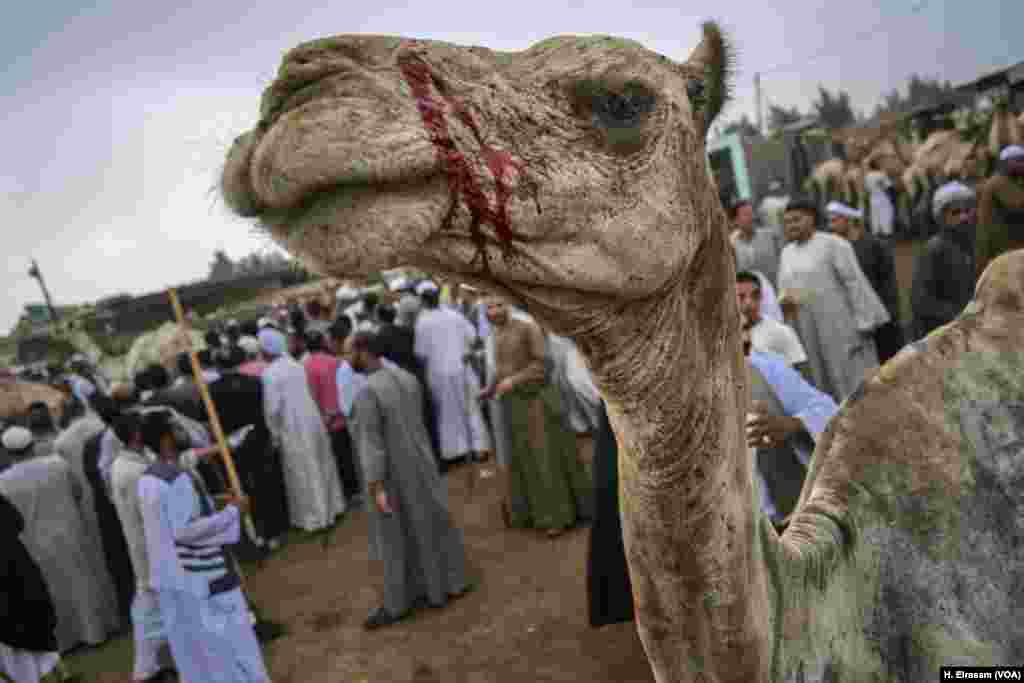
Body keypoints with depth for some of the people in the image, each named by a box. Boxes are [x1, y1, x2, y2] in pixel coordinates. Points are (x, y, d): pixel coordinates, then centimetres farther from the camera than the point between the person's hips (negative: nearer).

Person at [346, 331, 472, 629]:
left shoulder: (366, 393, -24)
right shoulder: (407, 378, -1)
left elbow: (371, 444, -23)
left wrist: (376, 488, -20)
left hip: (393, 474, -7)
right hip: (421, 464, 7)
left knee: (396, 537, 8)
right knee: (433, 521, 18)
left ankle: (398, 603, 23)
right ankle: (452, 582, 33)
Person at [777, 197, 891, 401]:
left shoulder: (833, 244, -4)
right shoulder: (787, 252, 14)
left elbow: (855, 282, -9)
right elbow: (783, 292, 17)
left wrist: (863, 322, -14)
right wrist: (784, 301, -7)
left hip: (840, 327, -5)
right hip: (808, 335, 6)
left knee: (855, 382, -3)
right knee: (825, 385, 8)